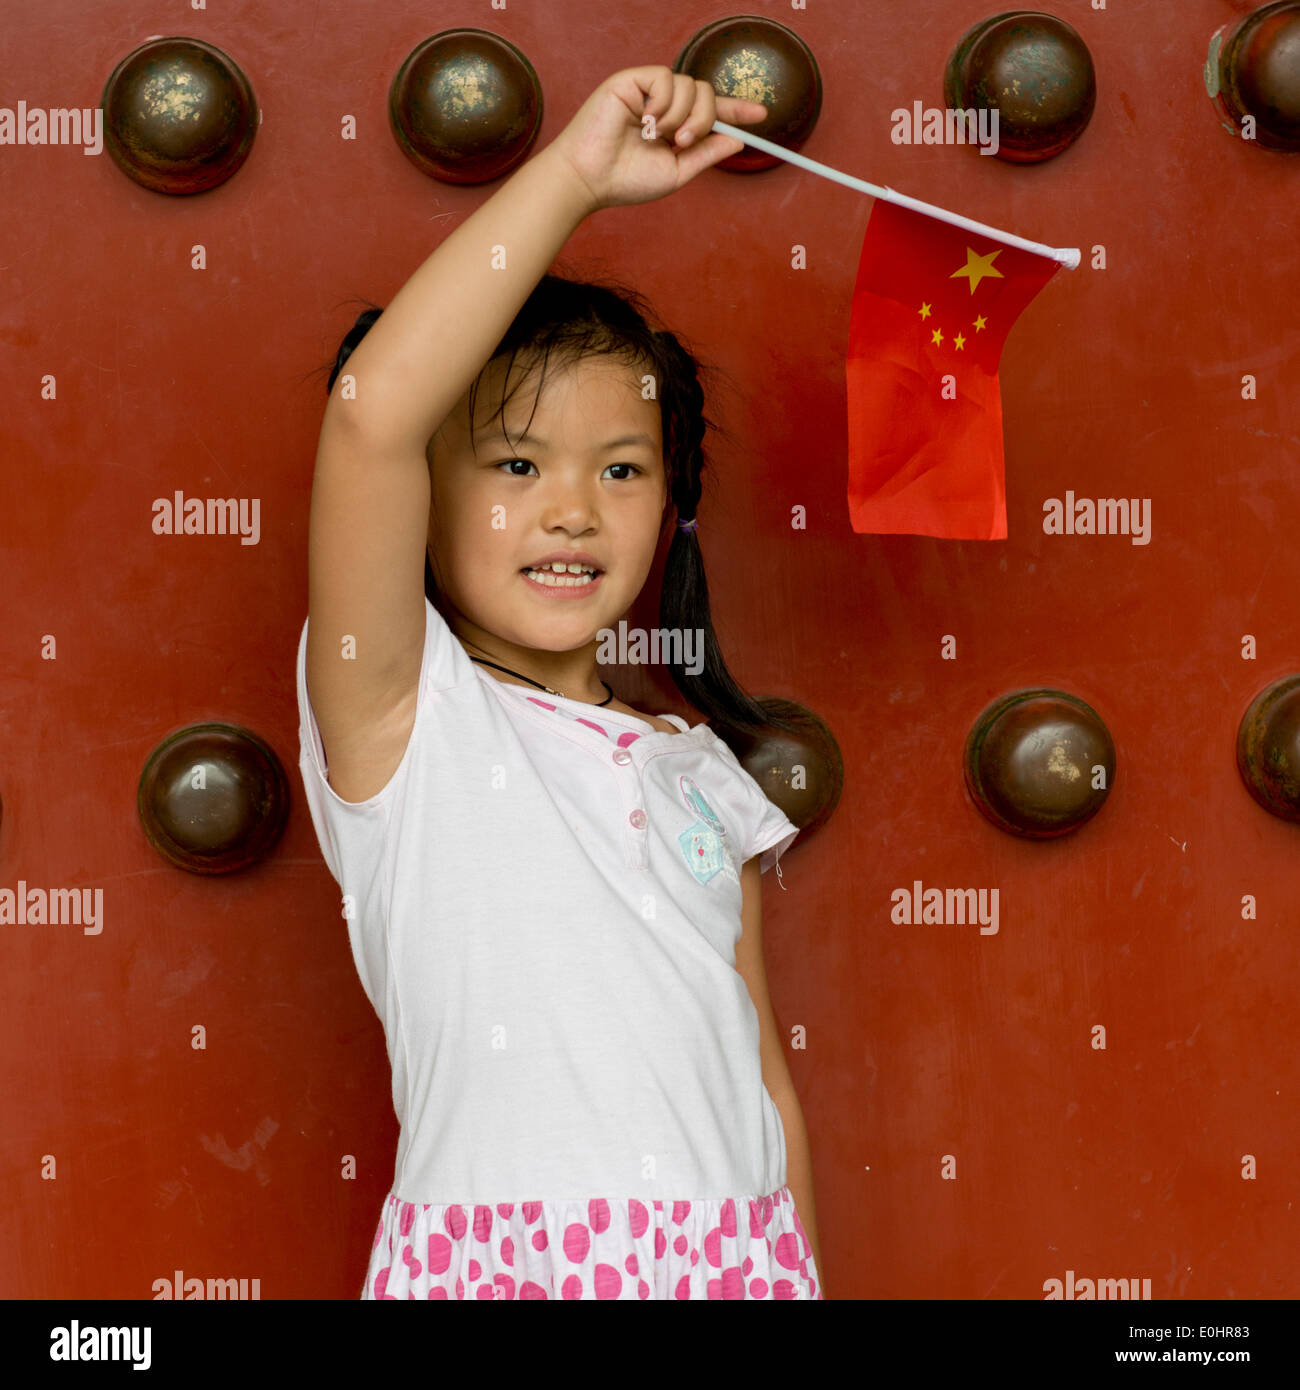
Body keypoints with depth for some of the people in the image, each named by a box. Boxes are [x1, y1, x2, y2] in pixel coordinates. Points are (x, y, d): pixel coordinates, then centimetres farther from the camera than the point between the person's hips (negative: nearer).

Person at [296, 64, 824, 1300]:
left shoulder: (700, 777, 12)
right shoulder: (401, 719, -4)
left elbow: (759, 1071, 14)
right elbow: (373, 408, -18)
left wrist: (796, 1269, 9)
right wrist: (574, 173, -17)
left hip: (736, 1255, 4)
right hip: (494, 1258, -4)